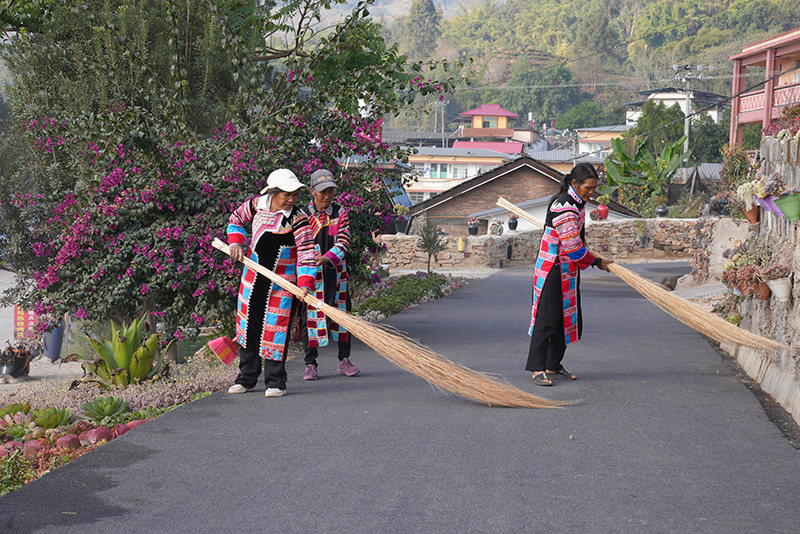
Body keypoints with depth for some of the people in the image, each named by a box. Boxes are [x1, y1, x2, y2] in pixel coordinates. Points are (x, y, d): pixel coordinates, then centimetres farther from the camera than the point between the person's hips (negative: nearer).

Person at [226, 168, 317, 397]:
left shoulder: (298, 219, -17)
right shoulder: (257, 204, -5)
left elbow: (307, 252, -22)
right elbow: (236, 220, 14)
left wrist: (305, 283, -34)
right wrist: (236, 242, -3)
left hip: (283, 281, -5)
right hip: (254, 273, 5)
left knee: (276, 327, -5)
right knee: (248, 324, 12)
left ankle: (275, 382, 7)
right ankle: (247, 378, 27)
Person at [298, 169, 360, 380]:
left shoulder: (340, 213, 6)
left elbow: (344, 240, -6)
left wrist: (328, 258, -23)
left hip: (336, 272, 2)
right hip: (310, 274, -2)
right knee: (309, 317, -1)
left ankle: (344, 361, 16)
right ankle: (310, 364, 7)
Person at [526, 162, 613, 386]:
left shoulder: (576, 201, 6)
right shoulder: (565, 209, -24)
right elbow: (574, 250, -22)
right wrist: (598, 262, -8)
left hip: (568, 270, 10)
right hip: (553, 270, -10)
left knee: (568, 317, 11)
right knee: (547, 318, -9)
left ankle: (553, 366, 18)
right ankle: (538, 368, -6)